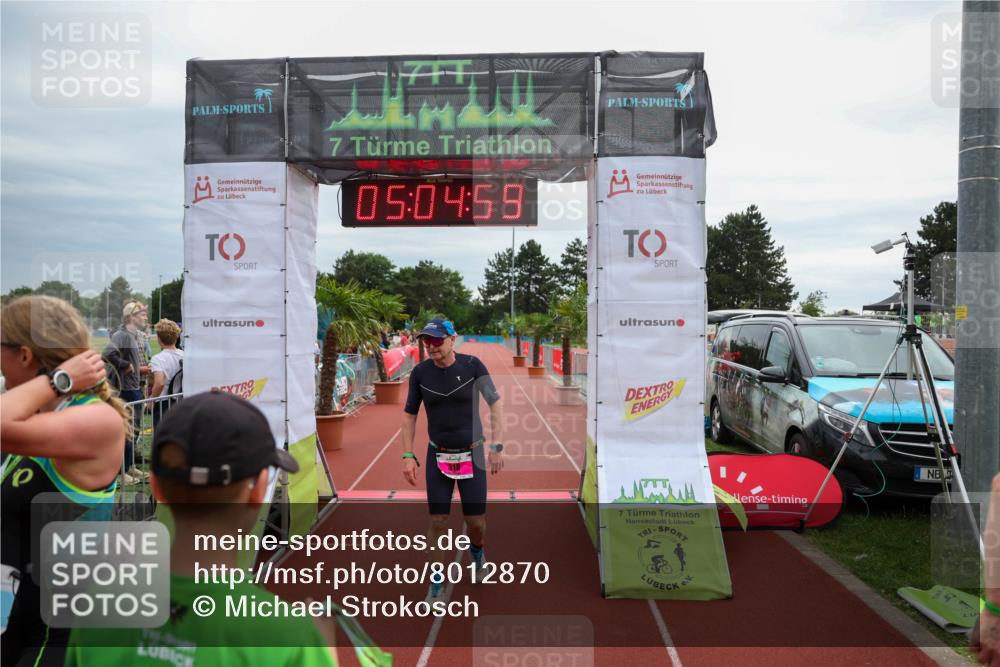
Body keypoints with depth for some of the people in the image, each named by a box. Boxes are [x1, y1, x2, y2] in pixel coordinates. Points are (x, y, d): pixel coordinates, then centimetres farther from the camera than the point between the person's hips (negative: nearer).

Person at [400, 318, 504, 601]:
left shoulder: (472, 365, -12)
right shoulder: (420, 372, -6)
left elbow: (495, 403, -6)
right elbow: (409, 415, 3)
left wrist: (497, 445, -11)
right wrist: (408, 455, -4)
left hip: (472, 454, -1)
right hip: (438, 456, 1)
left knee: (476, 522, 3)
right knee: (438, 521, 1)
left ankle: (476, 550, 38)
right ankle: (437, 580, 20)